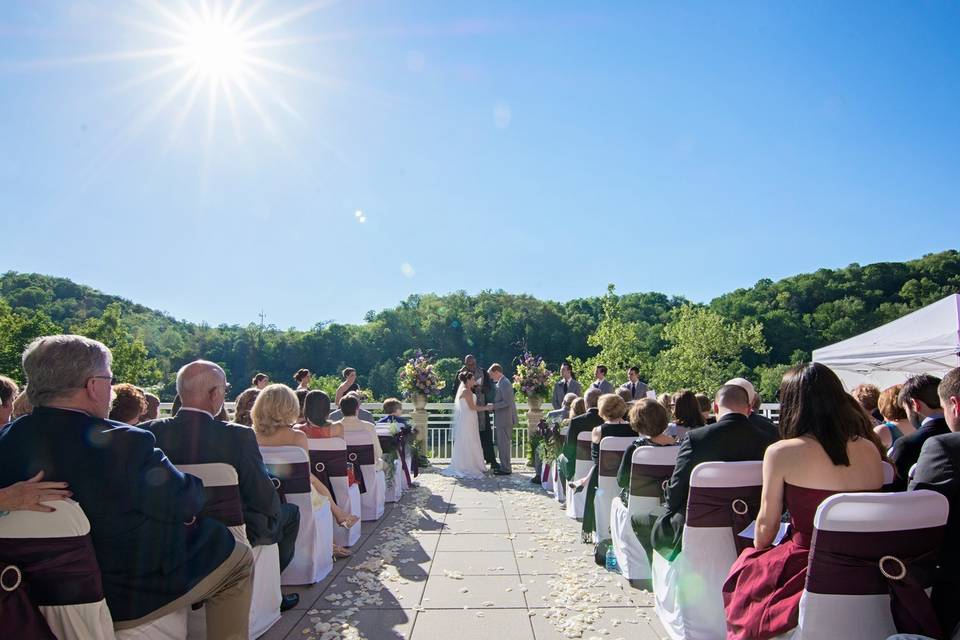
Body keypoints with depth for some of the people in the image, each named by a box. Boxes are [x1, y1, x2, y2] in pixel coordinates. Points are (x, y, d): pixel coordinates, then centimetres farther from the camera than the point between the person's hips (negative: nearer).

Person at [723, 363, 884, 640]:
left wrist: (757, 554, 13)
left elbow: (766, 524, -6)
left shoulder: (781, 452, -15)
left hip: (806, 570, -5)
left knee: (745, 572, 19)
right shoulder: (870, 450, -2)